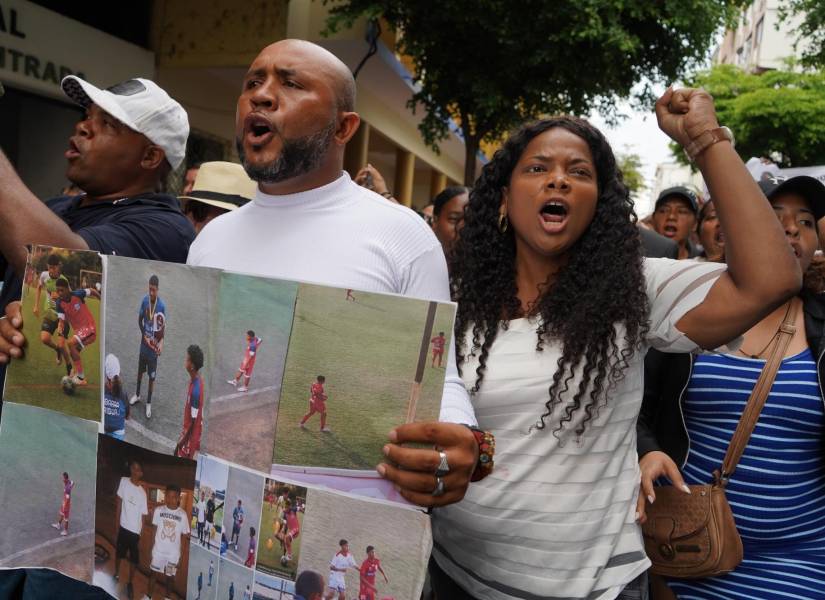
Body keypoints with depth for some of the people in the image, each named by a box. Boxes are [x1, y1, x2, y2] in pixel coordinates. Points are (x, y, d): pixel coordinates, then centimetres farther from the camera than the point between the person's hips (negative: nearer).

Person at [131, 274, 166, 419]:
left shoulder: (162, 305, -19)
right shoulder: (144, 300, -10)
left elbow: (163, 326, -10)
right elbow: (139, 320, 2)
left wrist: (161, 341, -26)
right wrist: (144, 335, -12)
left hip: (154, 346, -3)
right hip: (144, 344, 3)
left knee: (152, 376, 9)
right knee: (140, 371, 21)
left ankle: (149, 403, 24)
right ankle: (137, 395, 43)